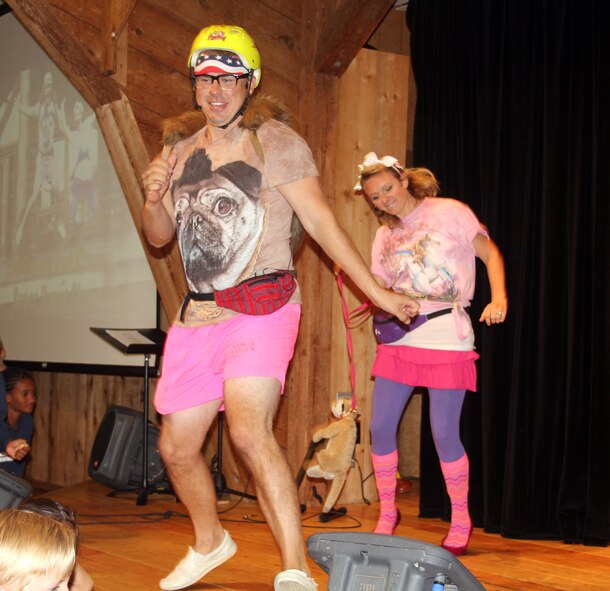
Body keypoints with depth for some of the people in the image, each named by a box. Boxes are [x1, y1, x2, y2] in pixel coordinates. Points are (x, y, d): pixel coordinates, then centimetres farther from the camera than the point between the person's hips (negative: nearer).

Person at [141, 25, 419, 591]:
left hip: (262, 306, -6)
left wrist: (377, 292, -7)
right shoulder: (182, 151, 15)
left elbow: (321, 221, -4)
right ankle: (209, 543, 36)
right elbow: (159, 235, 17)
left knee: (249, 430, -26)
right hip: (199, 312, 6)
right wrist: (154, 197, -5)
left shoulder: (276, 141, -1)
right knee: (176, 447, 10)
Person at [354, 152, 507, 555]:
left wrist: (499, 298, -16)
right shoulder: (384, 236, 14)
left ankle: (461, 523, 15)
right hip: (400, 337, 5)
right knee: (380, 428, 2)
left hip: (446, 337, -5)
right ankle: (388, 514, 21)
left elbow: (490, 252, -1)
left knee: (444, 434, -4)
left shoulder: (448, 212, -1)